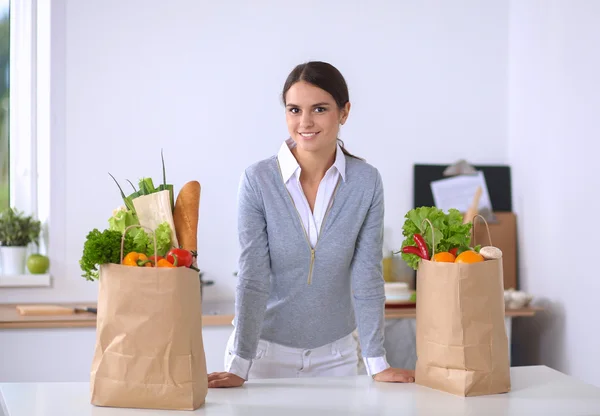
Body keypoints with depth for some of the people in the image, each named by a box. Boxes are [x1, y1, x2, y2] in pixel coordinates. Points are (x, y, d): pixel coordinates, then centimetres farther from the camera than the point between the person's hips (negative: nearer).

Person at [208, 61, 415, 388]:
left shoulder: (366, 182, -8)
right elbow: (253, 278, -14)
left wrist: (377, 364, -9)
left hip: (335, 354, 2)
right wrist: (238, 366, -19)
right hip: (266, 348, -1)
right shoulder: (257, 180, -13)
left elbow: (367, 277, -6)